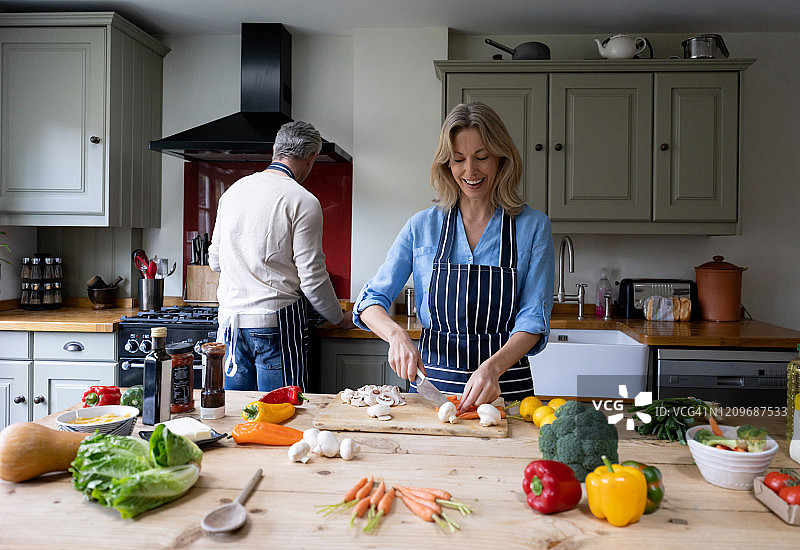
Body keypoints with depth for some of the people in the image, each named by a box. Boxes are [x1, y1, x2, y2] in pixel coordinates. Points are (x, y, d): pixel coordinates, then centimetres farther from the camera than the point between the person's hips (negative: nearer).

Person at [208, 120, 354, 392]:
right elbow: (312, 278, -12)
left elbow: (214, 262, 17)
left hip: (230, 319, 7)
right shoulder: (303, 201, -11)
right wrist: (339, 319, 4)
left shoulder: (232, 191, 9)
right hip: (276, 323, -6)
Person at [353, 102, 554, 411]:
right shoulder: (423, 226, 3)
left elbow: (534, 319, -4)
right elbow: (370, 300, 3)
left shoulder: (533, 226, 0)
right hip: (432, 383, 1)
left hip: (504, 387, 0)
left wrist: (492, 367, -22)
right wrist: (397, 335, -18)